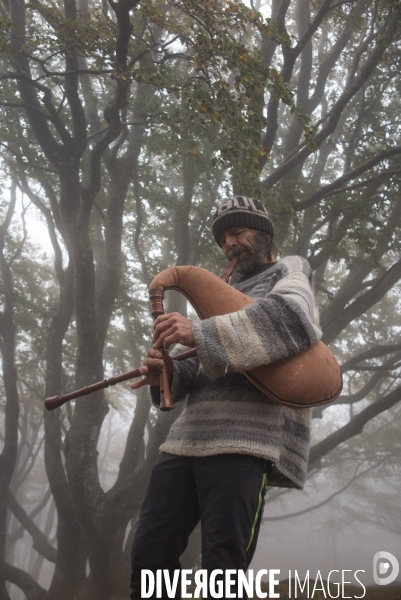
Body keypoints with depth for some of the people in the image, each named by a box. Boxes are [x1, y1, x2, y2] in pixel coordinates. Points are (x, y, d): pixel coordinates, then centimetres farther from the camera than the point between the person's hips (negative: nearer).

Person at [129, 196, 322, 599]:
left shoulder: (288, 272, 11)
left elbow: (293, 318, -15)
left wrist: (201, 334, -21)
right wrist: (167, 374, -1)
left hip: (244, 440, -7)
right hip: (187, 439, 7)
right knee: (149, 554, 5)